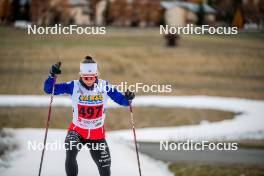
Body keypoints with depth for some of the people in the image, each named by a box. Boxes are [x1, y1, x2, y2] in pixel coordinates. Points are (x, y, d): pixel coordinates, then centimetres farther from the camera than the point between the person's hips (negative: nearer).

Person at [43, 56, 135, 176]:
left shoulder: (104, 86, -11)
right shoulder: (74, 86, -13)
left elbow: (121, 100, -5)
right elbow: (49, 89, -13)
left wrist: (128, 98, -28)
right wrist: (52, 76, -31)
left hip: (97, 133, 2)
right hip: (77, 130, -2)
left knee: (104, 166, 6)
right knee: (70, 153, -32)